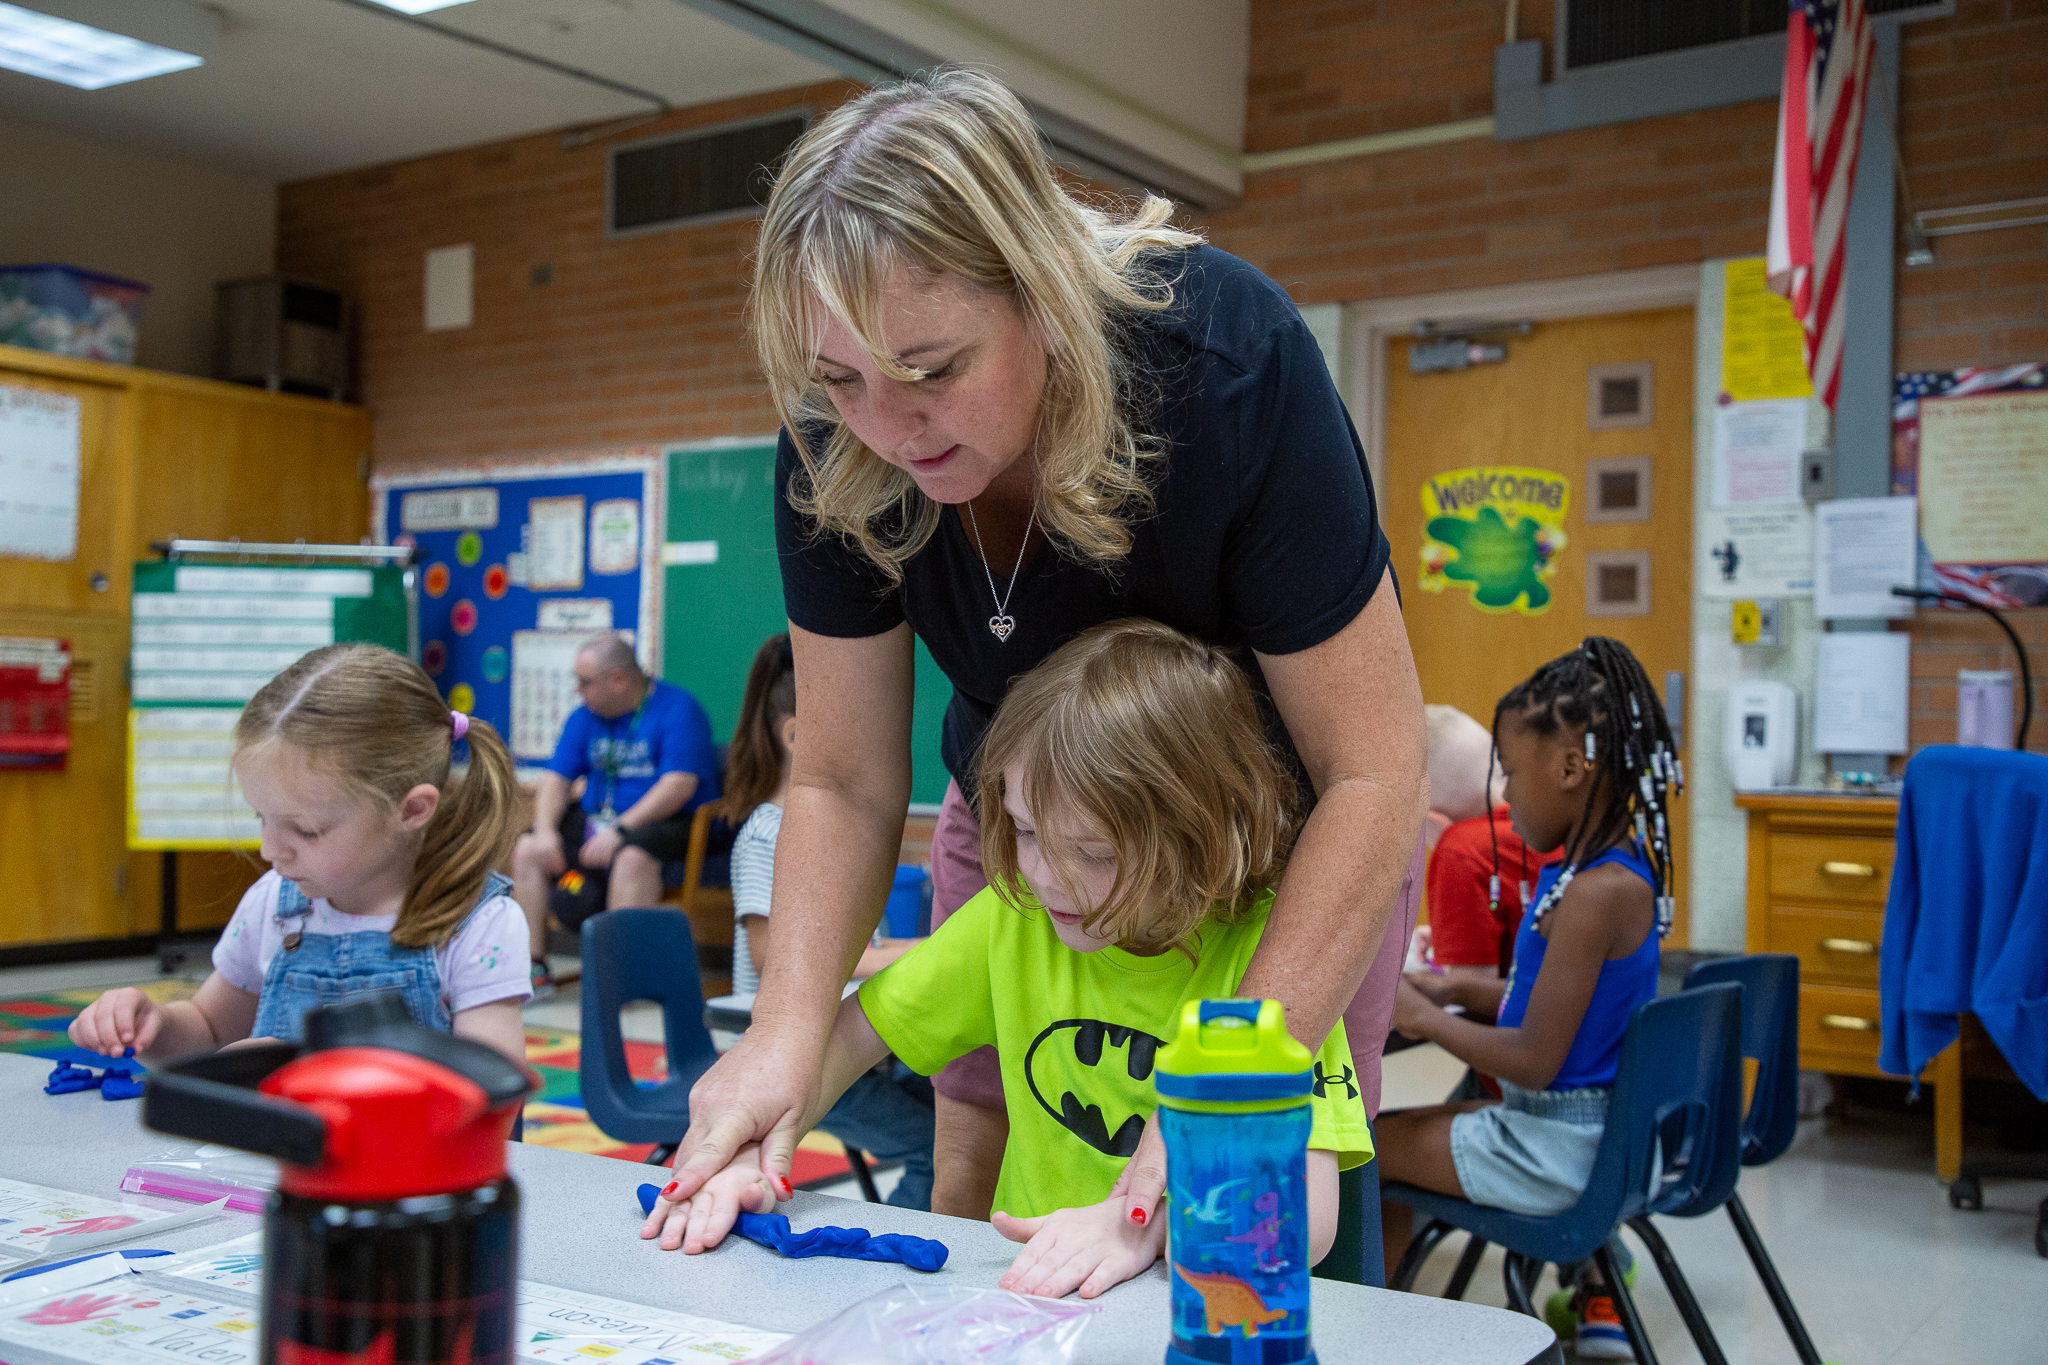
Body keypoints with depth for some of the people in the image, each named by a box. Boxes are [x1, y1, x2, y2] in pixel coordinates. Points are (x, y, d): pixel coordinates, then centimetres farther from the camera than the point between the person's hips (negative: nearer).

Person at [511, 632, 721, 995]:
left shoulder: (678, 709, -10)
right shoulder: (584, 717, 12)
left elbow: (679, 785, -21)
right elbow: (556, 779, 8)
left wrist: (619, 830, -26)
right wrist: (545, 830, -12)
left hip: (667, 824, -7)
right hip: (595, 820, 7)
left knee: (631, 854, -37)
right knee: (527, 849, -10)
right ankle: (533, 968, -8)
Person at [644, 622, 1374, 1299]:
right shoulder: (1013, 919, 2)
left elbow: (1309, 1214, -21)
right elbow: (848, 1033, 8)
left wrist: (1149, 1222, -39)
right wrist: (745, 1149, -10)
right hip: (1032, 1288, 2)